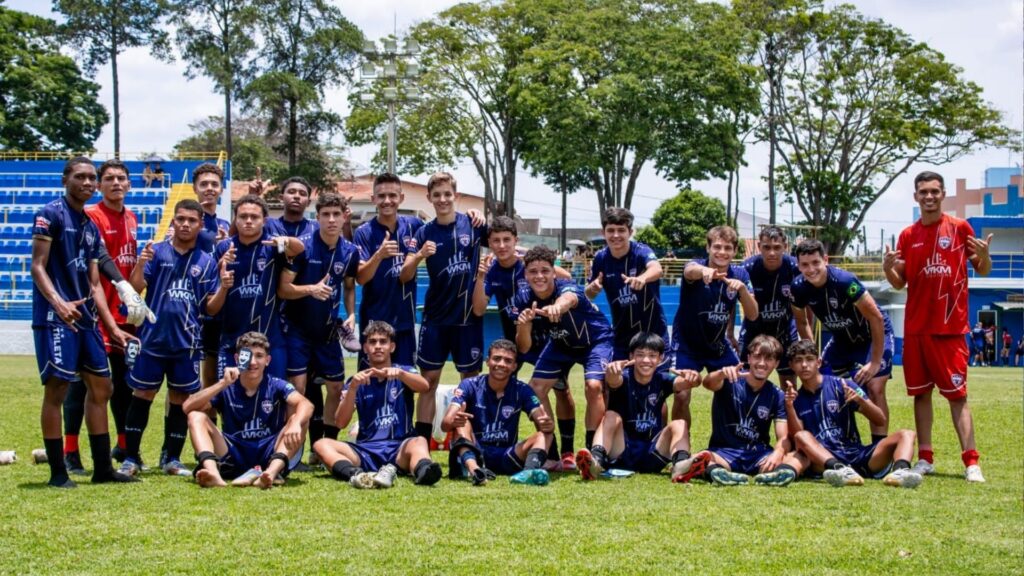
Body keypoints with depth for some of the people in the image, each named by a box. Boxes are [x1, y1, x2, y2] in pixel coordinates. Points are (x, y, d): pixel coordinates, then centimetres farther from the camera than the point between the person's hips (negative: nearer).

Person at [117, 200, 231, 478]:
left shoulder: (207, 262, 7)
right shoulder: (156, 251, 1)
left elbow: (210, 308, 7)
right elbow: (136, 288, -9)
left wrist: (224, 287, -11)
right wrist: (140, 264, -28)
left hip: (186, 343, 2)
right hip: (152, 339, -2)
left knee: (180, 400, 7)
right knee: (142, 395, 2)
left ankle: (172, 459, 17)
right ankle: (131, 458, 8)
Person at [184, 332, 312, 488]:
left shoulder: (276, 386, 0)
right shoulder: (226, 388, 3)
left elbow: (306, 405, -20)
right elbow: (188, 407, -11)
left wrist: (295, 424, -44)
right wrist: (223, 384, -21)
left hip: (270, 455, -1)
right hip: (233, 457, 1)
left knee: (300, 418, -22)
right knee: (196, 416, -14)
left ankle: (271, 472, -47)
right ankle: (213, 472, -42)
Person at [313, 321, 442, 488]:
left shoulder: (403, 373, 10)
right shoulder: (358, 381, 12)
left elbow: (424, 386, -14)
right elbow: (340, 423, -1)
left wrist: (399, 373, -34)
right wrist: (353, 388, -17)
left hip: (400, 449, -1)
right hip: (365, 450, 2)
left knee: (419, 442, -33)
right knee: (322, 444, -23)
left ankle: (422, 470, -65)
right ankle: (354, 474, -51)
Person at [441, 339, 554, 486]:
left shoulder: (522, 390, 2)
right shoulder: (470, 386, -4)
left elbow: (543, 423, -11)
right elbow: (445, 424, -17)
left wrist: (548, 425, -36)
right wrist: (453, 421, -42)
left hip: (507, 457, 2)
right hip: (473, 454, -2)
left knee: (544, 434, -19)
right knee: (462, 421, -26)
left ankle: (530, 471, -51)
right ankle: (472, 468, -55)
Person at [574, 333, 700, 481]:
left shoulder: (662, 380, 0)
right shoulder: (624, 377, -8)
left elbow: (681, 383, -22)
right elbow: (613, 381, -33)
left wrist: (691, 379, -47)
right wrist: (611, 373, -58)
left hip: (652, 454, 2)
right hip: (621, 455, -2)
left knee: (679, 424, -16)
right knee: (611, 416, -24)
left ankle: (680, 464, -45)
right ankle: (596, 460, -48)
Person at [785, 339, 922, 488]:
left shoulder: (841, 386, 7)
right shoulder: (796, 399, 12)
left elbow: (880, 419, 2)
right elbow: (796, 436, -3)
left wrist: (860, 400, -16)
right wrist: (789, 407, -16)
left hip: (858, 455, 1)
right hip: (824, 461, -1)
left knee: (906, 434, -16)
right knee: (802, 436, -29)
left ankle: (900, 471, -50)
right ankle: (840, 470, -56)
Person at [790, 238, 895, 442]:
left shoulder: (845, 281, -34)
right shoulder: (798, 288, -18)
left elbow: (876, 318, -27)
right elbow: (802, 322, 4)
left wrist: (876, 362, -23)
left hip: (874, 335, -6)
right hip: (842, 338, 6)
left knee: (875, 389, -18)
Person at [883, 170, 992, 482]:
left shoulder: (960, 228, 1)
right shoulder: (908, 235, 8)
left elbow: (983, 271, 4)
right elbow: (899, 283, 10)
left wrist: (984, 256, -19)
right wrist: (888, 268, -12)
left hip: (950, 326, -3)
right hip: (916, 327, 3)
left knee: (957, 394, -6)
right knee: (921, 392, 7)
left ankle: (971, 462, -7)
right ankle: (925, 458, 14)